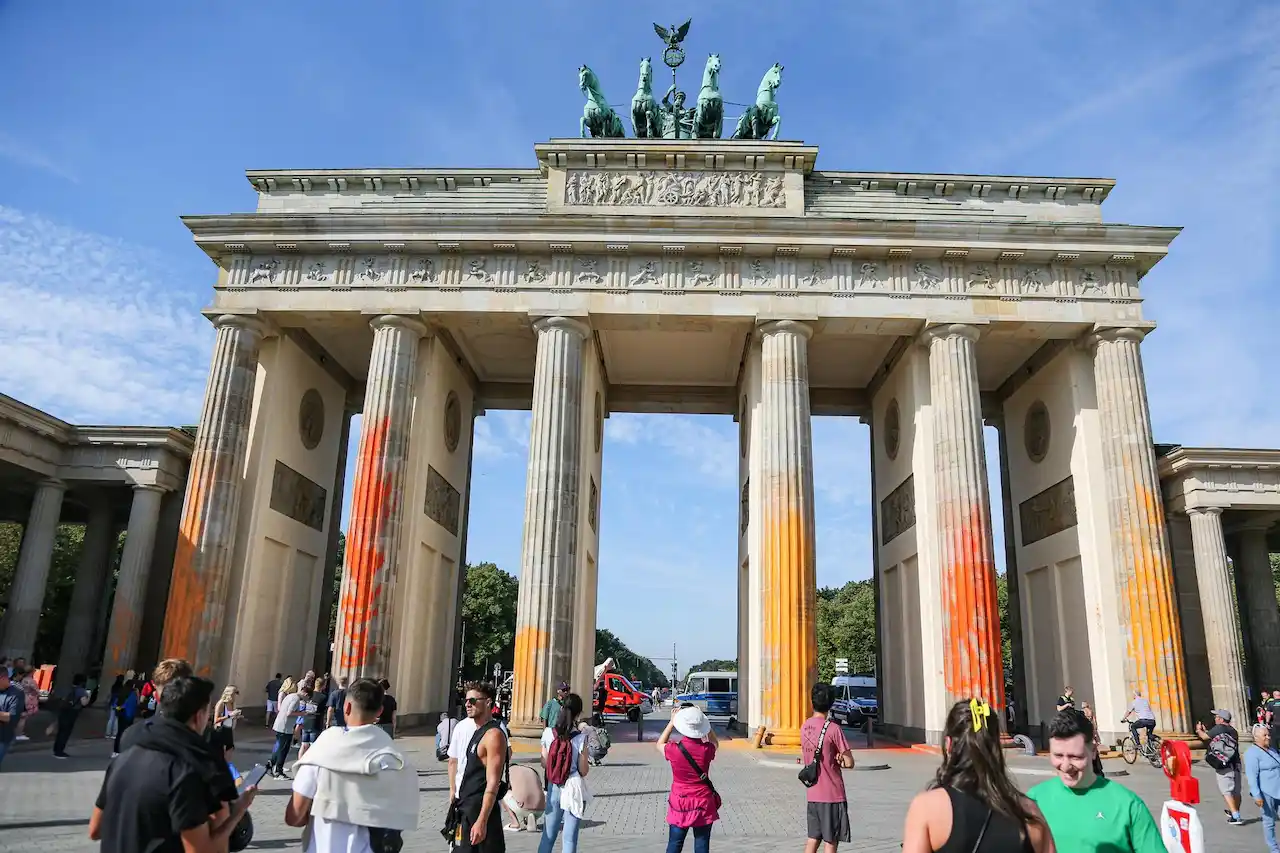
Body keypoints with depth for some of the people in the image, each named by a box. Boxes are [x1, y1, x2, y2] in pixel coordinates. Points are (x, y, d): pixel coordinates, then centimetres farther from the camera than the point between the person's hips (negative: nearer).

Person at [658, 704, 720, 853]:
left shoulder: (674, 750, -15)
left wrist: (672, 722, 10)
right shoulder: (706, 750, -12)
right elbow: (715, 743, 15)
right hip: (703, 803, 1)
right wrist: (701, 720, 8)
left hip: (680, 803, 0)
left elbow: (660, 744, 10)